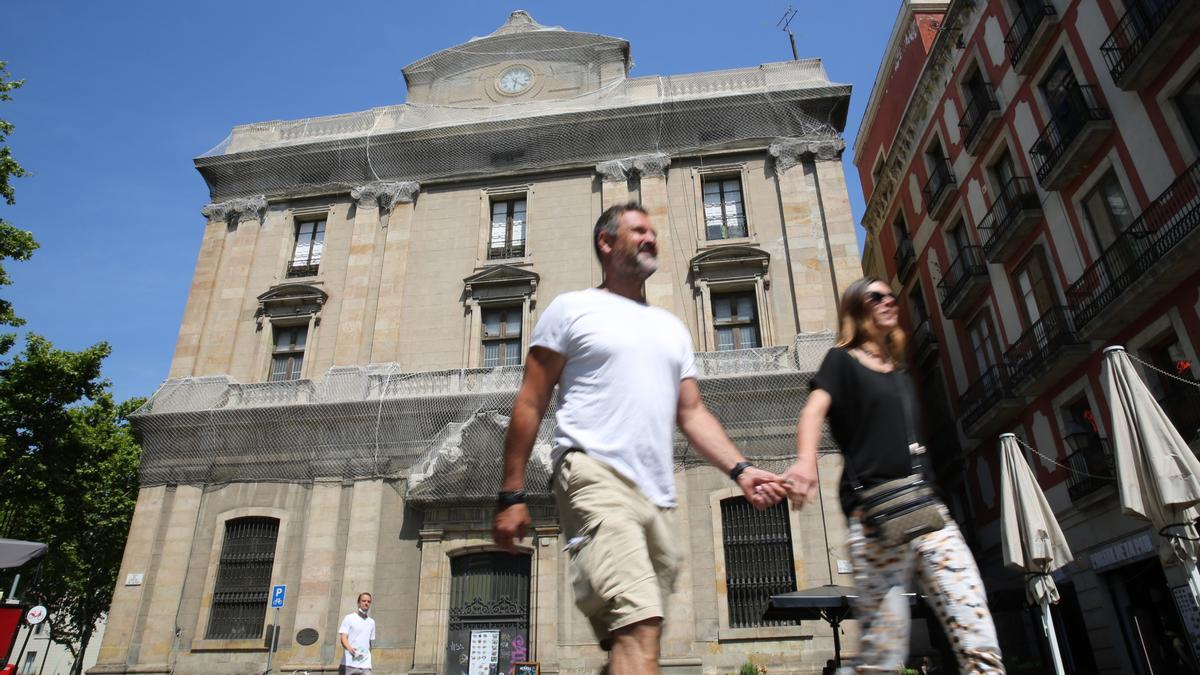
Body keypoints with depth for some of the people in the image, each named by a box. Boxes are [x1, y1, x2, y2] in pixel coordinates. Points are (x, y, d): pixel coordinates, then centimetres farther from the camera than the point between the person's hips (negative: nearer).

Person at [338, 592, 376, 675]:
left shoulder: (371, 622, 16)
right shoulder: (349, 618, 2)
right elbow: (343, 638, -9)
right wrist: (349, 648, -28)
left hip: (365, 665, 3)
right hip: (349, 663, -3)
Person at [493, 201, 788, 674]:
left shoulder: (672, 327, 24)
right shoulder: (572, 309, 8)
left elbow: (692, 413, 19)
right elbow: (531, 404, 4)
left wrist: (739, 469, 2)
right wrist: (512, 494, -3)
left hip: (660, 496, 6)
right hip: (598, 477, -6)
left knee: (632, 637, 8)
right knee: (639, 628, -21)